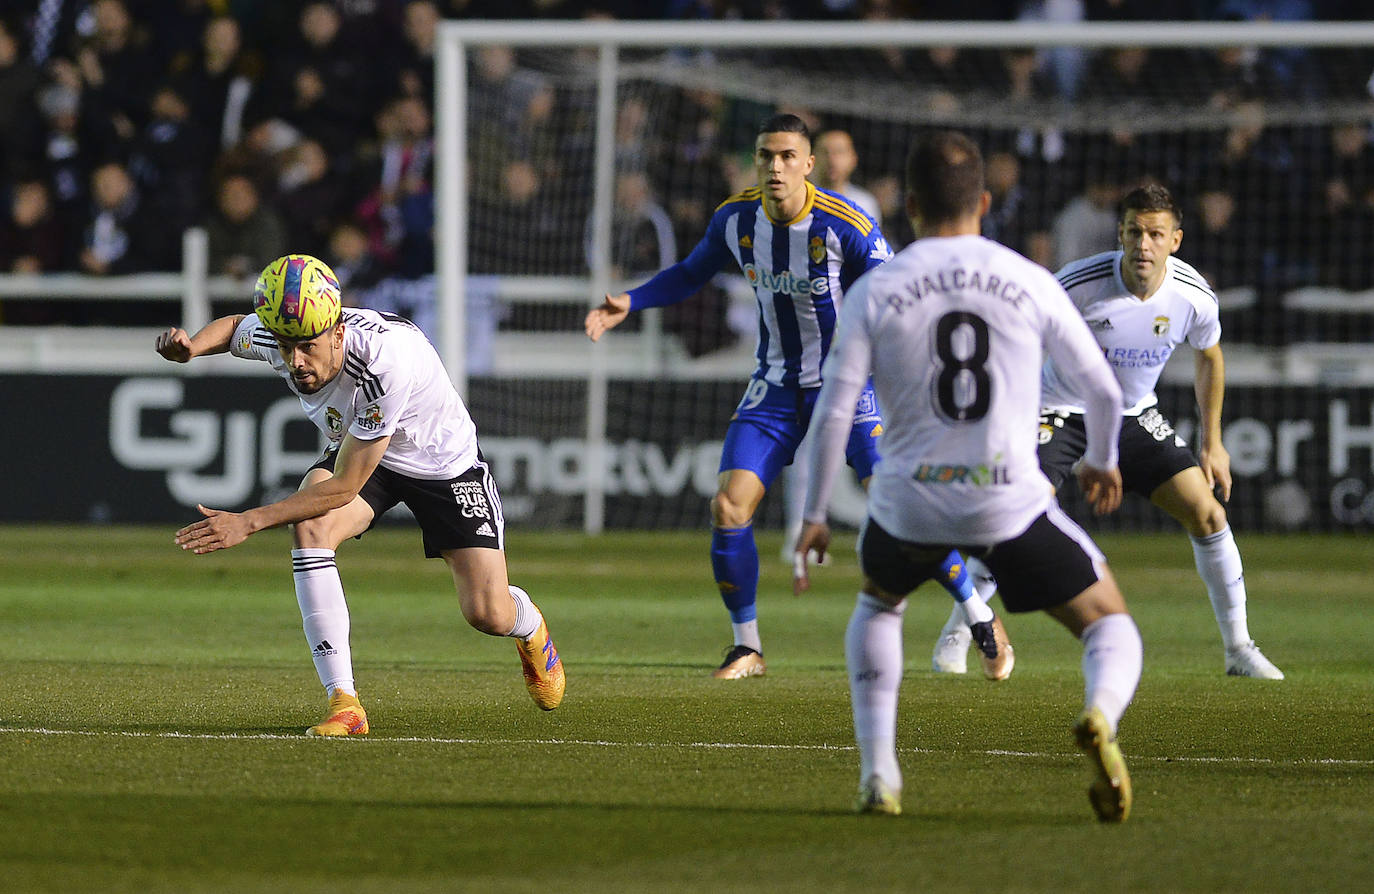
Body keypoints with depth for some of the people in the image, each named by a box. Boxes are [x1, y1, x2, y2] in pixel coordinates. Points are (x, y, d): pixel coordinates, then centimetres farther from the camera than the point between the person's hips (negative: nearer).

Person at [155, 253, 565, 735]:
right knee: (308, 528, -29)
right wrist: (193, 345, -20)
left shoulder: (386, 358, -43)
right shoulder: (276, 336, -25)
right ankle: (344, 704, -26)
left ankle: (531, 628, 34)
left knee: (488, 615, -8)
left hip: (443, 461, -4)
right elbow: (233, 327, 4)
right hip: (354, 451, 4)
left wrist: (249, 522, -38)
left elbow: (345, 487, -36)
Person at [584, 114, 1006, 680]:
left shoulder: (845, 225, -19)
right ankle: (747, 648, 8)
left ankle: (980, 618, 3)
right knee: (727, 510, -10)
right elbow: (690, 274, 13)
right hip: (776, 387, 4)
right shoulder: (735, 219, -6)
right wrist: (629, 303, 2)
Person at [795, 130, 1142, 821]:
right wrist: (1102, 462, 29)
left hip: (909, 503, 1)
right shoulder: (1030, 283, 1)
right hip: (1011, 504, -1)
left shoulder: (873, 292, 0)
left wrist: (813, 518, 8)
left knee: (878, 604, 34)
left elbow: (833, 410, -2)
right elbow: (1102, 389, 8)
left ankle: (878, 774, 19)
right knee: (1111, 629, 13)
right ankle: (1101, 714, -23)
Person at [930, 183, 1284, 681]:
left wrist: (1212, 444, 8)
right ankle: (957, 632, 1)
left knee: (1207, 513, -9)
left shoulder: (1194, 296, -16)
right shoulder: (1078, 285, -26)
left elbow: (1208, 358, 6)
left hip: (1136, 416, 3)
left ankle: (1238, 648, 6)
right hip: (1062, 410, -3)